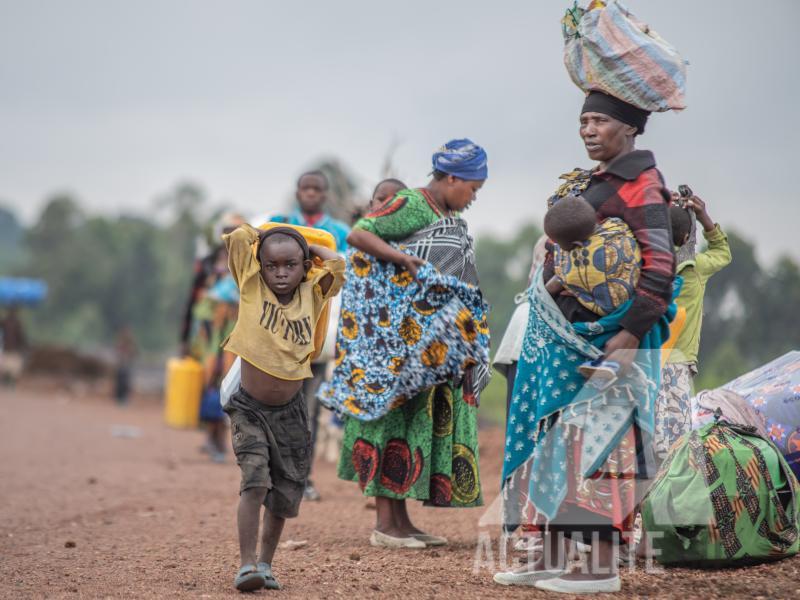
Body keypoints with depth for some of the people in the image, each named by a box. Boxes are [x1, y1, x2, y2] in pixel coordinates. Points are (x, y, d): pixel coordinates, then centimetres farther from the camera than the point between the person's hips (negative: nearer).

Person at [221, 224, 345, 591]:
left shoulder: (311, 295, 0)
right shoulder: (251, 286, -7)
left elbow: (336, 263, -10)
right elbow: (239, 236, -12)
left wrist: (305, 246, 2)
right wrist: (263, 239, 5)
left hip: (290, 412, 3)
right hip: (249, 409, -3)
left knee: (285, 495, 9)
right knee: (255, 481, -19)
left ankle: (266, 564, 25)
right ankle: (246, 565, -17)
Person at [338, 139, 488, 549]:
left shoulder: (450, 216, 18)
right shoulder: (411, 204, -10)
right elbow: (357, 235, -17)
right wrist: (399, 257, -30)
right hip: (402, 338, -9)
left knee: (428, 421, 8)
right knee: (396, 418, -8)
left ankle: (402, 521, 13)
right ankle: (384, 523, -7)